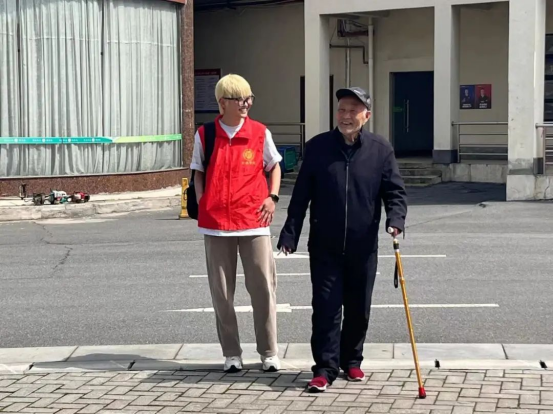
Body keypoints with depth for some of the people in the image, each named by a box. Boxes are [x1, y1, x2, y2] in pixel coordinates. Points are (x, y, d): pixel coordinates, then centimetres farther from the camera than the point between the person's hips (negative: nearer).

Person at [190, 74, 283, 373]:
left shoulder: (260, 133, 3)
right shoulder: (205, 135, 4)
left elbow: (274, 166, 15)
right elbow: (199, 174, 12)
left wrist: (272, 197, 0)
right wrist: (202, 206, 0)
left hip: (254, 222, 0)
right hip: (216, 223, 0)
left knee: (263, 287, -1)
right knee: (222, 292, 5)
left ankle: (269, 352, 10)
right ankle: (231, 354, 16)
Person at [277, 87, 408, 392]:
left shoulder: (380, 149, 0)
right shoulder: (317, 147, 0)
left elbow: (395, 191, 3)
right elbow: (301, 195, 2)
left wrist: (395, 219, -17)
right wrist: (290, 234, -1)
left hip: (363, 247, 1)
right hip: (324, 246, -1)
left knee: (359, 310, 11)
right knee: (326, 308, -4)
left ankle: (352, 361, 27)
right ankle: (325, 368, 1)